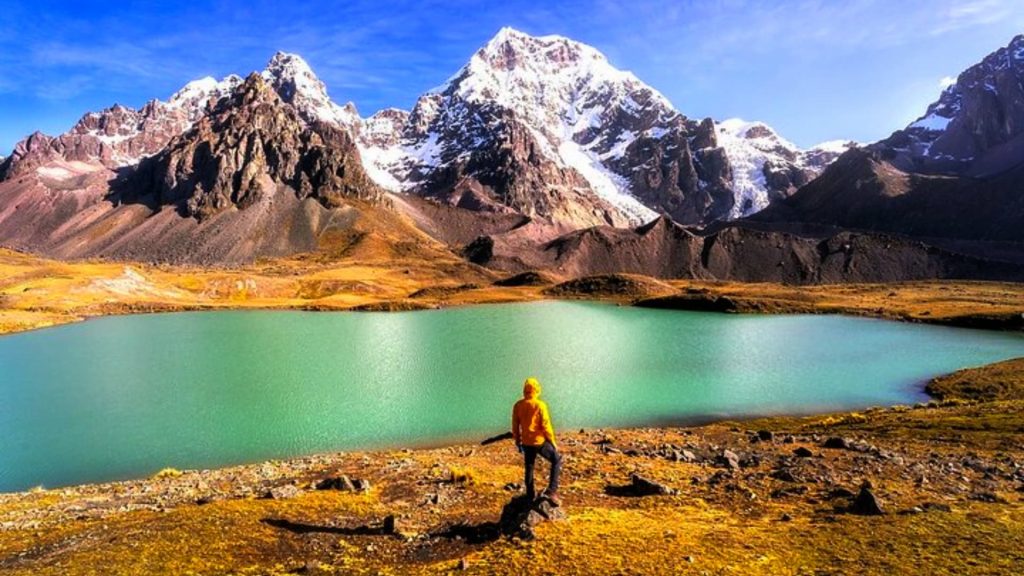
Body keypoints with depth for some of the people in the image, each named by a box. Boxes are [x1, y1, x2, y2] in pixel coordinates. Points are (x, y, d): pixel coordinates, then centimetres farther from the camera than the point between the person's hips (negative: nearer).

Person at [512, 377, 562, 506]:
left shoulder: (517, 405, -1)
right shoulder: (540, 405, -15)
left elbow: (515, 425, 6)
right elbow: (546, 425, -14)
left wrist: (517, 441, 18)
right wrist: (553, 441, -2)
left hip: (526, 443, 5)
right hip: (540, 441, -5)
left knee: (529, 468, 19)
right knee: (557, 460, 13)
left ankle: (530, 497, 26)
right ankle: (551, 491, 4)